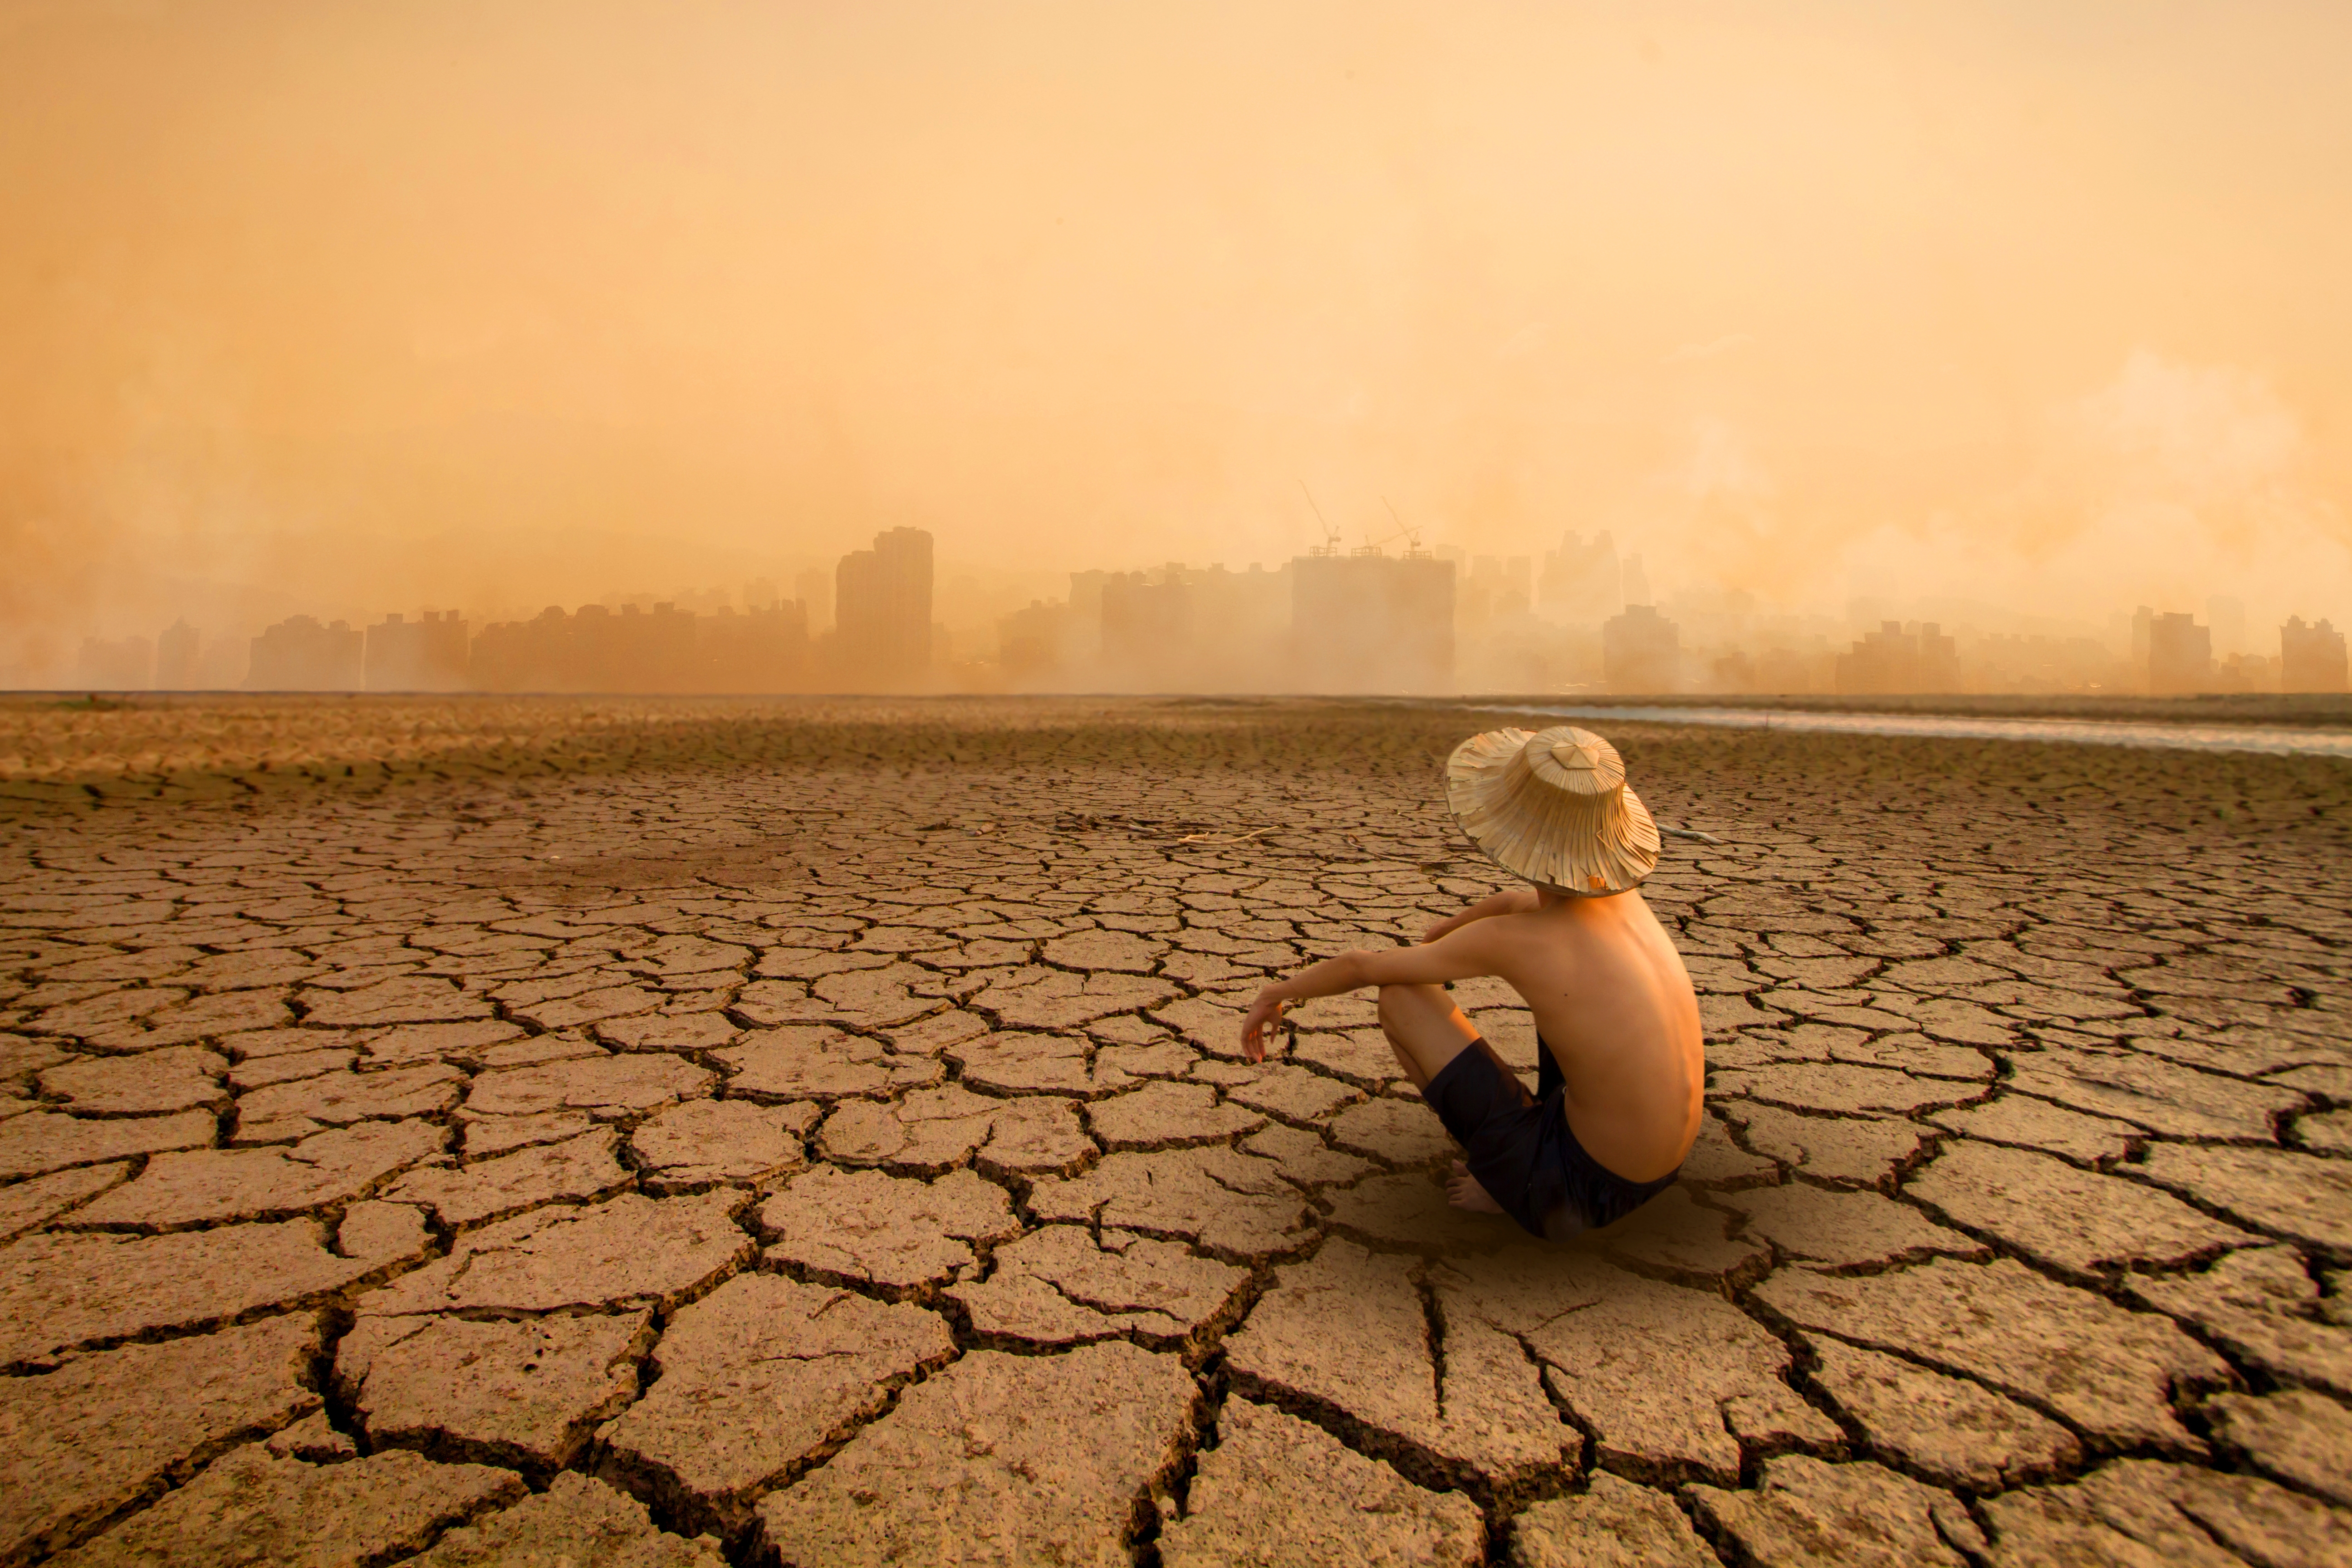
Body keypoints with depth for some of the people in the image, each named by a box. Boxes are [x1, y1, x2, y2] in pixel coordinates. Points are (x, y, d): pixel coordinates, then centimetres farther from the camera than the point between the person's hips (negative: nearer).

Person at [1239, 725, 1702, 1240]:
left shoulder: (1512, 940, -23)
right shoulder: (1622, 896, -5)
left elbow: (1358, 967, -10)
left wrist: (1278, 993, 9)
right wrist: (1451, 925, 37)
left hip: (1586, 1187, -7)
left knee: (1400, 997, -9)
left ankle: (1509, 1183, 3)